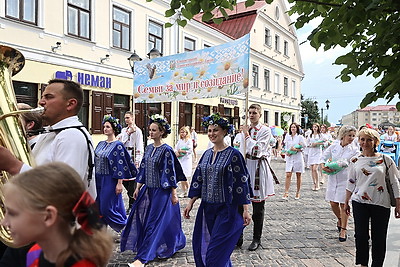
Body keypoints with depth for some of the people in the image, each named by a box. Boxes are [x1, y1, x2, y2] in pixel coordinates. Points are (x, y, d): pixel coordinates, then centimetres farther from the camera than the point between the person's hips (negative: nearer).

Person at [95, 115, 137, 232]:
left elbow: (120, 165, -13)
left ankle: (125, 227, 15)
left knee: (108, 208, -4)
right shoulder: (101, 144, 10)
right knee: (98, 208, 11)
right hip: (99, 179, 7)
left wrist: (119, 183, -17)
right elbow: (95, 161, 16)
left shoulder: (118, 145, -10)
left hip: (110, 180, -7)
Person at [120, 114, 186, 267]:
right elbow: (143, 169, 13)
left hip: (161, 191, -8)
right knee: (141, 219, 14)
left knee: (154, 224, -3)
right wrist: (138, 188, 13)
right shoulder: (149, 148, 7)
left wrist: (174, 194, -13)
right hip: (148, 190, 8)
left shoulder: (166, 150, -14)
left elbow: (171, 173, -14)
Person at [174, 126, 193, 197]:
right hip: (180, 160, 6)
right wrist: (176, 153, -11)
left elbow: (190, 150, -12)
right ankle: (183, 192, 16)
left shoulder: (189, 140, -4)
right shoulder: (179, 141, 14)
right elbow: (175, 148, 9)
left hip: (187, 160, -6)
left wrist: (181, 151, -11)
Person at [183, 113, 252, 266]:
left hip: (226, 209, -6)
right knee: (201, 249, 14)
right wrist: (190, 203, 9)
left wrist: (245, 210, -11)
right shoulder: (206, 154, 8)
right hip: (207, 208, 7)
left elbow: (242, 182, -10)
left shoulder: (233, 154, -9)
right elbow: (198, 180, 11)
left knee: (216, 252, -3)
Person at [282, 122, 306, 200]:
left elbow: (304, 147, -4)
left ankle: (298, 193, 17)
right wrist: (286, 152, -5)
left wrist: (295, 149, -16)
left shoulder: (300, 137, -1)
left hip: (298, 158, -2)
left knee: (298, 175, 6)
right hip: (289, 158, 2)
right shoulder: (287, 136, 9)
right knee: (288, 175, -7)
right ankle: (286, 192, -7)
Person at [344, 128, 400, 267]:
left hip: (380, 204, -2)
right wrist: (346, 202, 14)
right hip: (359, 202, 2)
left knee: (379, 238, 6)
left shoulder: (385, 159, -3)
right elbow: (351, 183, 12)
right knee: (361, 236, 4)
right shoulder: (355, 161, 4)